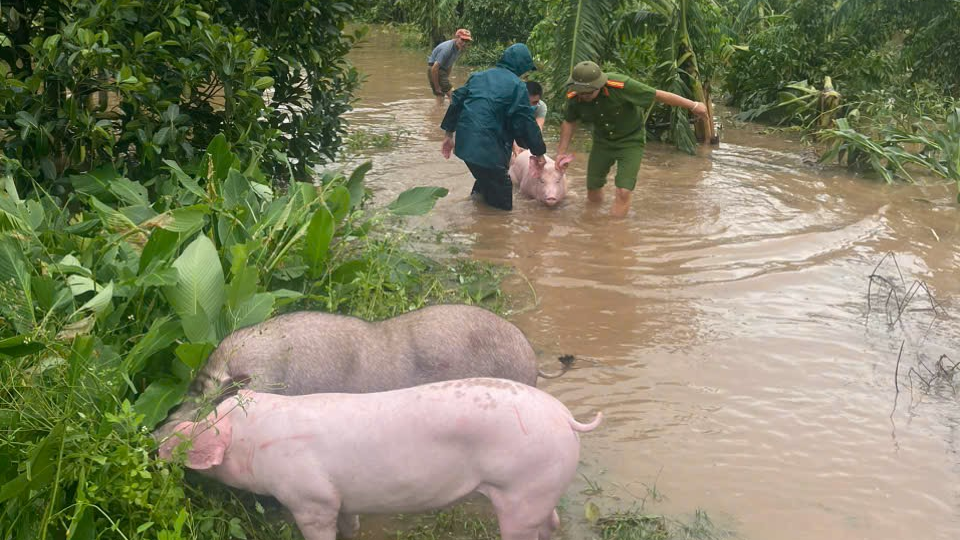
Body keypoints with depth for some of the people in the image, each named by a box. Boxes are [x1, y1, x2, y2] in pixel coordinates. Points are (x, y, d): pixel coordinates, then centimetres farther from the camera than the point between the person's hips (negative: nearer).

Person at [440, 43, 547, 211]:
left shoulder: (479, 76, 15)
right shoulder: (517, 86, -5)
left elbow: (456, 102, 15)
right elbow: (526, 122, -6)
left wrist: (449, 134, 21)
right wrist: (539, 152, 5)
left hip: (465, 144, 8)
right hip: (489, 149, -8)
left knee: (484, 180, 30)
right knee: (501, 204, 3)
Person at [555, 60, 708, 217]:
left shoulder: (620, 86, -33)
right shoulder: (574, 97, -19)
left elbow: (659, 95, -24)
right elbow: (569, 122, 3)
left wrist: (693, 105, -14)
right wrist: (561, 152, 0)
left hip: (631, 141, -4)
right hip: (602, 141, 4)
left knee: (623, 191, -18)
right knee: (593, 190, 8)